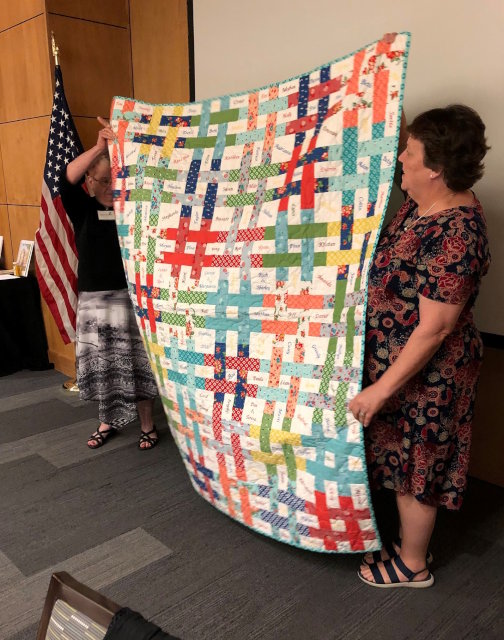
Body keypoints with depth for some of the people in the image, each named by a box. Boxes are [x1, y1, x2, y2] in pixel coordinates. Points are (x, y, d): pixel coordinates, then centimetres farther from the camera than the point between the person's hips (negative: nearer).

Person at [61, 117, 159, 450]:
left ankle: (147, 425, 17)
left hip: (130, 296, -1)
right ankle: (108, 421, 30)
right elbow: (68, 179, -15)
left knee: (136, 362, 3)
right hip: (93, 298, 2)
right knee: (101, 364, 12)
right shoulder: (83, 209, 2)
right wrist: (99, 147, -29)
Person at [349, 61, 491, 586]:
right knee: (406, 463, 24)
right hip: (397, 357, 10)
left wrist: (382, 389, -24)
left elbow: (435, 328, -28)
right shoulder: (424, 201, -2)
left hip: (425, 373, -9)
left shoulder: (456, 237, -29)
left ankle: (412, 565, 35)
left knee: (415, 468, 11)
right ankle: (411, 542, 47)